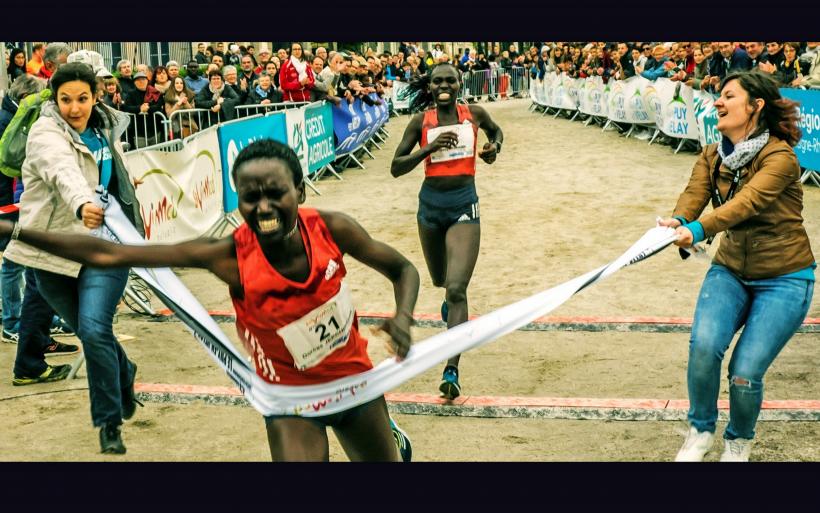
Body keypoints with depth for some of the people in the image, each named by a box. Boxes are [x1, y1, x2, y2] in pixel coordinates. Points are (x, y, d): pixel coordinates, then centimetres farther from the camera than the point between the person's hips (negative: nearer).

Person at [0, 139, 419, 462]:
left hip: (354, 379, 2)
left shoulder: (332, 229, -23)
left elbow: (402, 269, -5)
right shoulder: (228, 256, -27)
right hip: (291, 398, -2)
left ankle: (393, 438, 59)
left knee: (382, 457, 23)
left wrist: (403, 318, -26)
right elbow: (106, 255, -27)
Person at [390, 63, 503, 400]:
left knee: (457, 289, -15)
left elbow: (496, 131, 25)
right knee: (441, 280, 22)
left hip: (464, 204, -2)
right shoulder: (421, 121, -1)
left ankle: (452, 371, -18)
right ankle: (450, 299, 61)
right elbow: (396, 168, -5)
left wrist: (495, 147, 3)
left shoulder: (474, 114, 1)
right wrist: (430, 148, -18)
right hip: (431, 204, 2)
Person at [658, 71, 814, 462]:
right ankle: (701, 431, 4)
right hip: (730, 271, 4)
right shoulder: (712, 157, 1)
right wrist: (677, 221, -41)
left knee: (745, 375, -13)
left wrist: (698, 230, -51)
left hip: (784, 279, -4)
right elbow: (694, 194, -17)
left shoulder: (780, 157, -18)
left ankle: (739, 441, 20)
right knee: (704, 345, -23)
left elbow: (747, 202, -34)